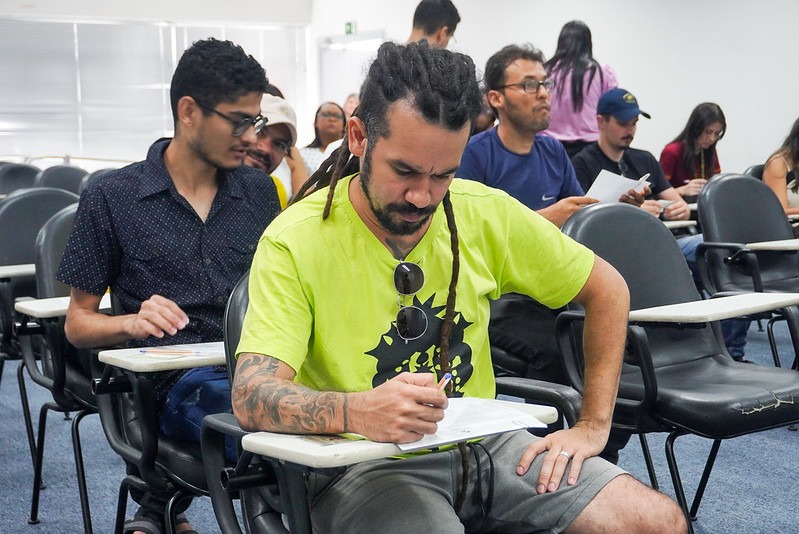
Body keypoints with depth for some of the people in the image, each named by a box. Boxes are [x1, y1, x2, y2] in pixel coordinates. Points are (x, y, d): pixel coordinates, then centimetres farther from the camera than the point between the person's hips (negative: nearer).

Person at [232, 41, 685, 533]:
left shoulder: (487, 213, -2)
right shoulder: (295, 242, -14)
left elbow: (607, 290, 11)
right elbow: (252, 397, -23)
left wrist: (593, 426, 4)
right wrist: (358, 412, -44)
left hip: (482, 444, 5)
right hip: (364, 464, -5)